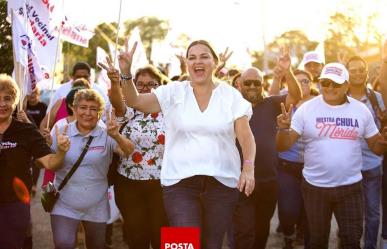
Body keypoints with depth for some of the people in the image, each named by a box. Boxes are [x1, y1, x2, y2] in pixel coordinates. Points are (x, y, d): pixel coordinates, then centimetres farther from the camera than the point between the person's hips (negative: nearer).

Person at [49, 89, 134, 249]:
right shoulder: (61, 133, -3)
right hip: (64, 206, -1)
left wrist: (116, 136, -39)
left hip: (96, 208, 1)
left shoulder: (106, 136, -5)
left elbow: (129, 152, -20)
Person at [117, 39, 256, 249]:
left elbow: (246, 137, 0)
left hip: (223, 182, 1)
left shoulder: (231, 95, 4)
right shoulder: (174, 92, 4)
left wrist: (248, 167, -16)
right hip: (180, 183, -1)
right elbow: (134, 101, -1)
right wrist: (126, 72, -17)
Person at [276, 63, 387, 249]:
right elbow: (283, 146, -7)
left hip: (350, 187, 1)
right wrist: (283, 128, -27)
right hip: (314, 187, 0)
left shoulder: (361, 110, 0)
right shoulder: (306, 109, -6)